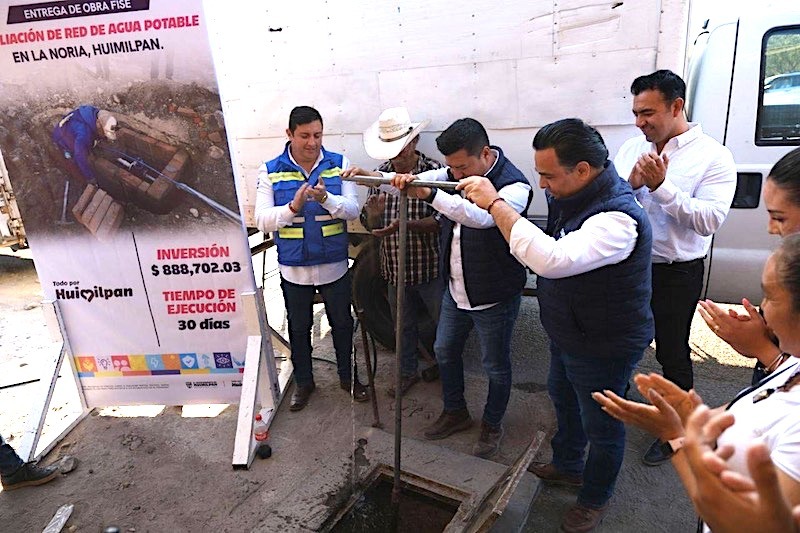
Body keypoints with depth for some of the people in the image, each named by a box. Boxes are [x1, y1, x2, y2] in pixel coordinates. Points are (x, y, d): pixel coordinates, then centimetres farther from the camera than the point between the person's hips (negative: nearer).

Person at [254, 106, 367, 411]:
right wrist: (293, 206, -29)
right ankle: (303, 382, 38)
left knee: (342, 323, 16)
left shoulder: (339, 164, -4)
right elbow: (262, 220, -11)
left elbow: (353, 210, -11)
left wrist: (326, 198, -30)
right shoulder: (271, 171, -5)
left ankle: (347, 376, 39)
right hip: (293, 268, 0)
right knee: (298, 327, 16)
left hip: (334, 265, 0)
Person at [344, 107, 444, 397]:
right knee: (404, 324, 21)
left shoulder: (434, 171, -14)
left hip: (430, 267, -4)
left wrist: (405, 224, -31)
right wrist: (373, 213, -20)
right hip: (395, 267, 4)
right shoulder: (381, 173, 0)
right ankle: (409, 371, 43)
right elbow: (370, 224, 3)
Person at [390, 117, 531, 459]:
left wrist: (428, 194, -53)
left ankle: (492, 425, 37)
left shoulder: (514, 186, -25)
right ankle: (455, 412, 43)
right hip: (455, 290, 7)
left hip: (494, 297, -7)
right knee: (445, 351, 20)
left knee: (495, 366, 12)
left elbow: (482, 216, -43)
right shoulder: (455, 173, -1)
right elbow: (428, 180, -11)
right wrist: (405, 181, -35)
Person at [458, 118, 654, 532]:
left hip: (604, 347, -9)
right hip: (568, 333, 9)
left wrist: (495, 203, -42)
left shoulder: (617, 218, -36)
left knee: (601, 426, 15)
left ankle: (596, 498, 42)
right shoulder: (571, 194, -6)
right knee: (563, 399, 29)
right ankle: (567, 466, 56)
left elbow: (553, 259, -49)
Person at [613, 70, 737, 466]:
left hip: (676, 273, -4)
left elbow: (710, 219, -21)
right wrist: (630, 185, -20)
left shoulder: (713, 157, -10)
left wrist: (661, 187, -26)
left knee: (672, 352, 11)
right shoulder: (632, 148, 2)